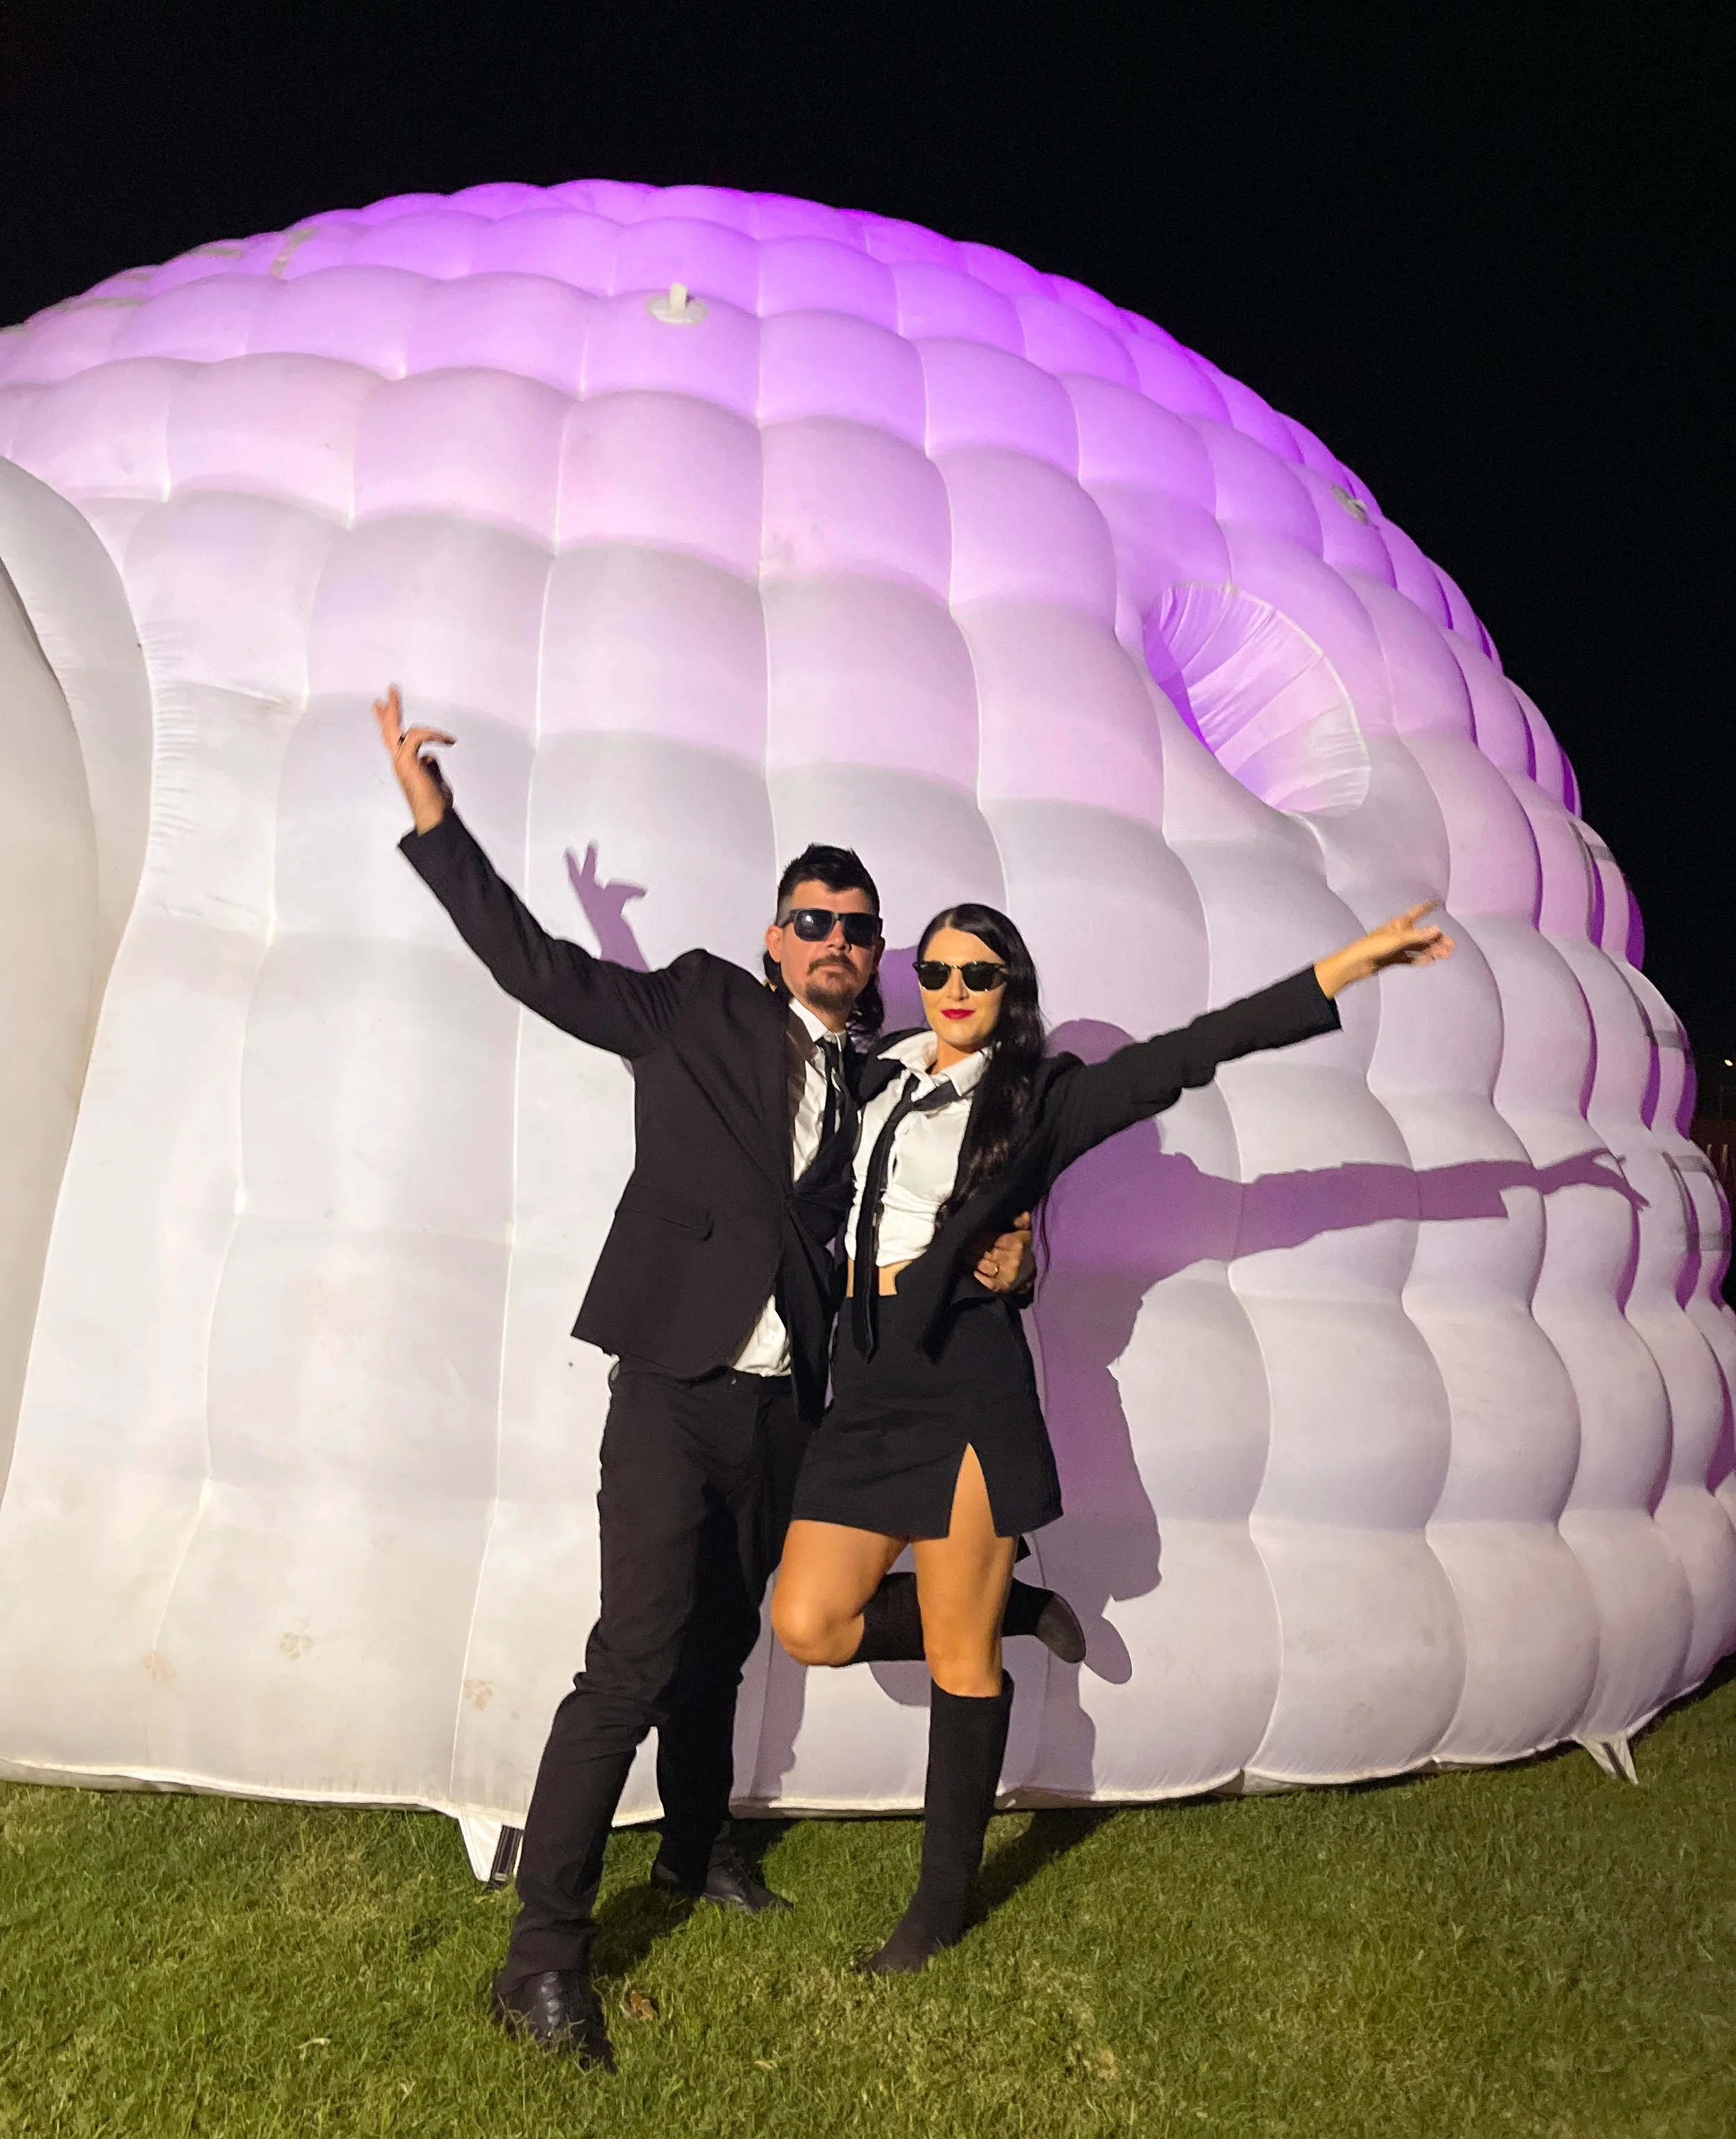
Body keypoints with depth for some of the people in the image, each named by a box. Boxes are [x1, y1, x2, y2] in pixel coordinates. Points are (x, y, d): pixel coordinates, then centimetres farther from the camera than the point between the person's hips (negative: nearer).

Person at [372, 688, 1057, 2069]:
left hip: (784, 1401, 5)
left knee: (720, 1640, 21)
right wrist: (436, 819, -7)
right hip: (677, 1385, -5)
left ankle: (697, 1848, 43)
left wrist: (994, 1260, -6)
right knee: (638, 1658, -9)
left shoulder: (875, 1083, 10)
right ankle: (544, 1955, 5)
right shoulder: (699, 1008, 0)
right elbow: (539, 965, -3)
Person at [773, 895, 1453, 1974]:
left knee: (962, 1654, 2)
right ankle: (1003, 1604, 24)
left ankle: (944, 1902, 23)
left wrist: (1352, 962, -12)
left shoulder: (1039, 1098, 1)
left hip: (967, 1379, -4)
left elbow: (1193, 1049, -7)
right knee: (811, 1628, -1)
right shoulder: (880, 1076, 14)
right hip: (866, 1381, 5)